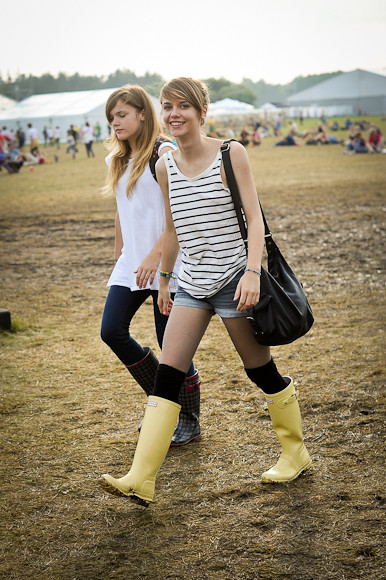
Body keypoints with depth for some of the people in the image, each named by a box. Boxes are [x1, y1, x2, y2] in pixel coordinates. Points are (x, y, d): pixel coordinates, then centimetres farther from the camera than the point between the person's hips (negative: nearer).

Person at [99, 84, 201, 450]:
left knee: (171, 341, -1)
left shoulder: (163, 153, -9)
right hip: (131, 262, 7)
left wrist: (154, 255, -21)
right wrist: (118, 255, 19)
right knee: (112, 331, -2)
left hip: (163, 261, -7)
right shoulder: (118, 160, 14)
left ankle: (189, 420, 16)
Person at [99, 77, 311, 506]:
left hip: (234, 279, -4)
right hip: (192, 284, 5)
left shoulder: (230, 154, -7)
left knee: (261, 371, 6)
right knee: (167, 375, -5)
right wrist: (164, 279, 24)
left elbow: (254, 217, -10)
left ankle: (296, 453, 28)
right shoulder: (165, 167, 7)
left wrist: (252, 272, -22)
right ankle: (140, 480, -6)